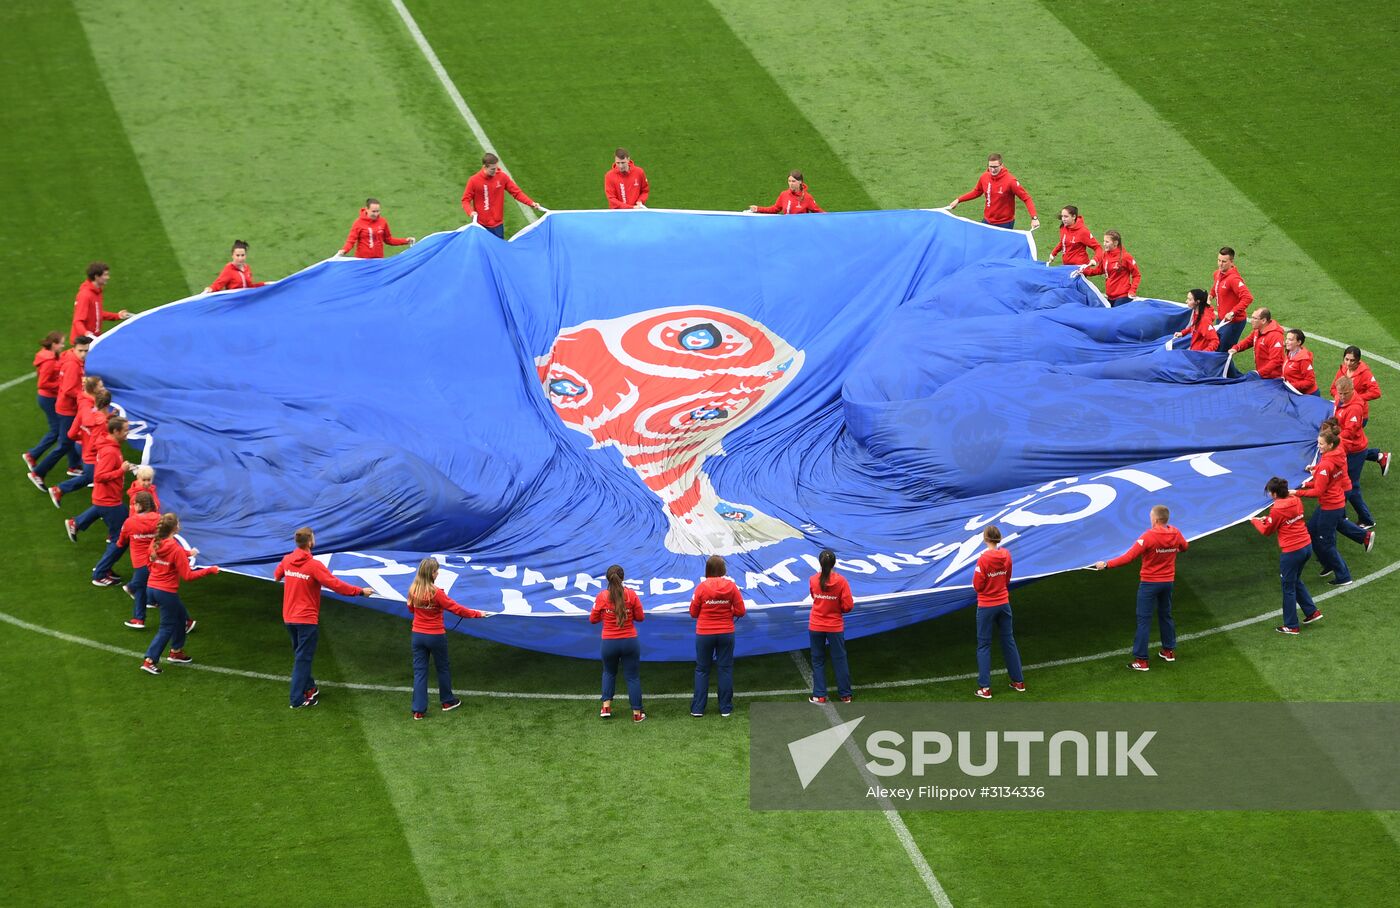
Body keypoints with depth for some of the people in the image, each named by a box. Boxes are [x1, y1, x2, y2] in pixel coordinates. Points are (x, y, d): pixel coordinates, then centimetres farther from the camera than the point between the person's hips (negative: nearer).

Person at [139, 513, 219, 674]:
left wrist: (187, 554, 20)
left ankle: (176, 651, 34)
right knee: (167, 628, 5)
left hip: (151, 588, 8)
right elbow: (188, 575, -20)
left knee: (181, 615, 26)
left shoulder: (155, 543, 0)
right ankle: (149, 661, 1)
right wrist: (209, 570, -12)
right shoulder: (176, 549, -21)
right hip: (167, 592, -8)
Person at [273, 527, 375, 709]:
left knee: (300, 655, 22)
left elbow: (276, 575, 20)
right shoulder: (314, 565, -20)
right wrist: (361, 591, -14)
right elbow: (336, 584, -22)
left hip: (289, 617, 7)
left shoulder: (287, 561, -1)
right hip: (306, 618, -7)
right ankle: (298, 699, 1)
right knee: (303, 658, 0)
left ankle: (309, 688, 34)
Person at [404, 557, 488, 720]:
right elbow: (456, 609, -17)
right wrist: (477, 614, -7)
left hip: (418, 635, 4)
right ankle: (447, 701, 33)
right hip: (435, 636, -4)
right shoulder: (436, 593, -21)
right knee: (443, 668, 18)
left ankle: (418, 710, 5)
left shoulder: (413, 590, -6)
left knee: (419, 671, 7)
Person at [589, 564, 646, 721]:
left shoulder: (602, 597, -9)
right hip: (630, 642, -1)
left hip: (609, 643, 1)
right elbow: (640, 617, -3)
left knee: (609, 673, 24)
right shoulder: (631, 595, -9)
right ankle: (637, 713, 10)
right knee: (633, 676, 9)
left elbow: (593, 619, -1)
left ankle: (606, 707, 15)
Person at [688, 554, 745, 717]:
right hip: (726, 634, 1)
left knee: (702, 670, 10)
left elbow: (693, 613, -4)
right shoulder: (731, 586, -7)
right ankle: (725, 708, 11)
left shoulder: (701, 587, -10)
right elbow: (740, 611, -5)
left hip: (704, 634, -1)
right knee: (725, 669, 9)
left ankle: (697, 708, 10)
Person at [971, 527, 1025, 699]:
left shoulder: (984, 559, -22)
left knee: (984, 645, 4)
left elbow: (977, 586, -15)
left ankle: (985, 688, 2)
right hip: (1004, 604, 5)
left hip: (986, 606, -5)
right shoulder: (1006, 555, -4)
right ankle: (1019, 681, 24)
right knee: (1008, 641, 17)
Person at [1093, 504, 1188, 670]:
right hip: (1168, 582, 6)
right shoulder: (1175, 534, -5)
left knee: (1143, 620, -1)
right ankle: (1169, 651, 34)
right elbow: (1184, 547, 18)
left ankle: (1141, 660, -1)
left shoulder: (1149, 536, -23)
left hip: (1149, 582, -6)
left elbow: (1129, 557, -26)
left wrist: (1107, 565, -22)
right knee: (1165, 616, 24)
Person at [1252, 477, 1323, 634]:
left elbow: (1267, 531, -4)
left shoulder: (1277, 509, -19)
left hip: (1291, 551, -8)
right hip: (1307, 546, 8)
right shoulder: (1296, 500, 2)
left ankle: (1291, 626, 15)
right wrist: (1267, 519, 14)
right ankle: (1312, 611, 27)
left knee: (1288, 588, 7)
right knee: (1296, 581, 28)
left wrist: (1255, 521, 13)